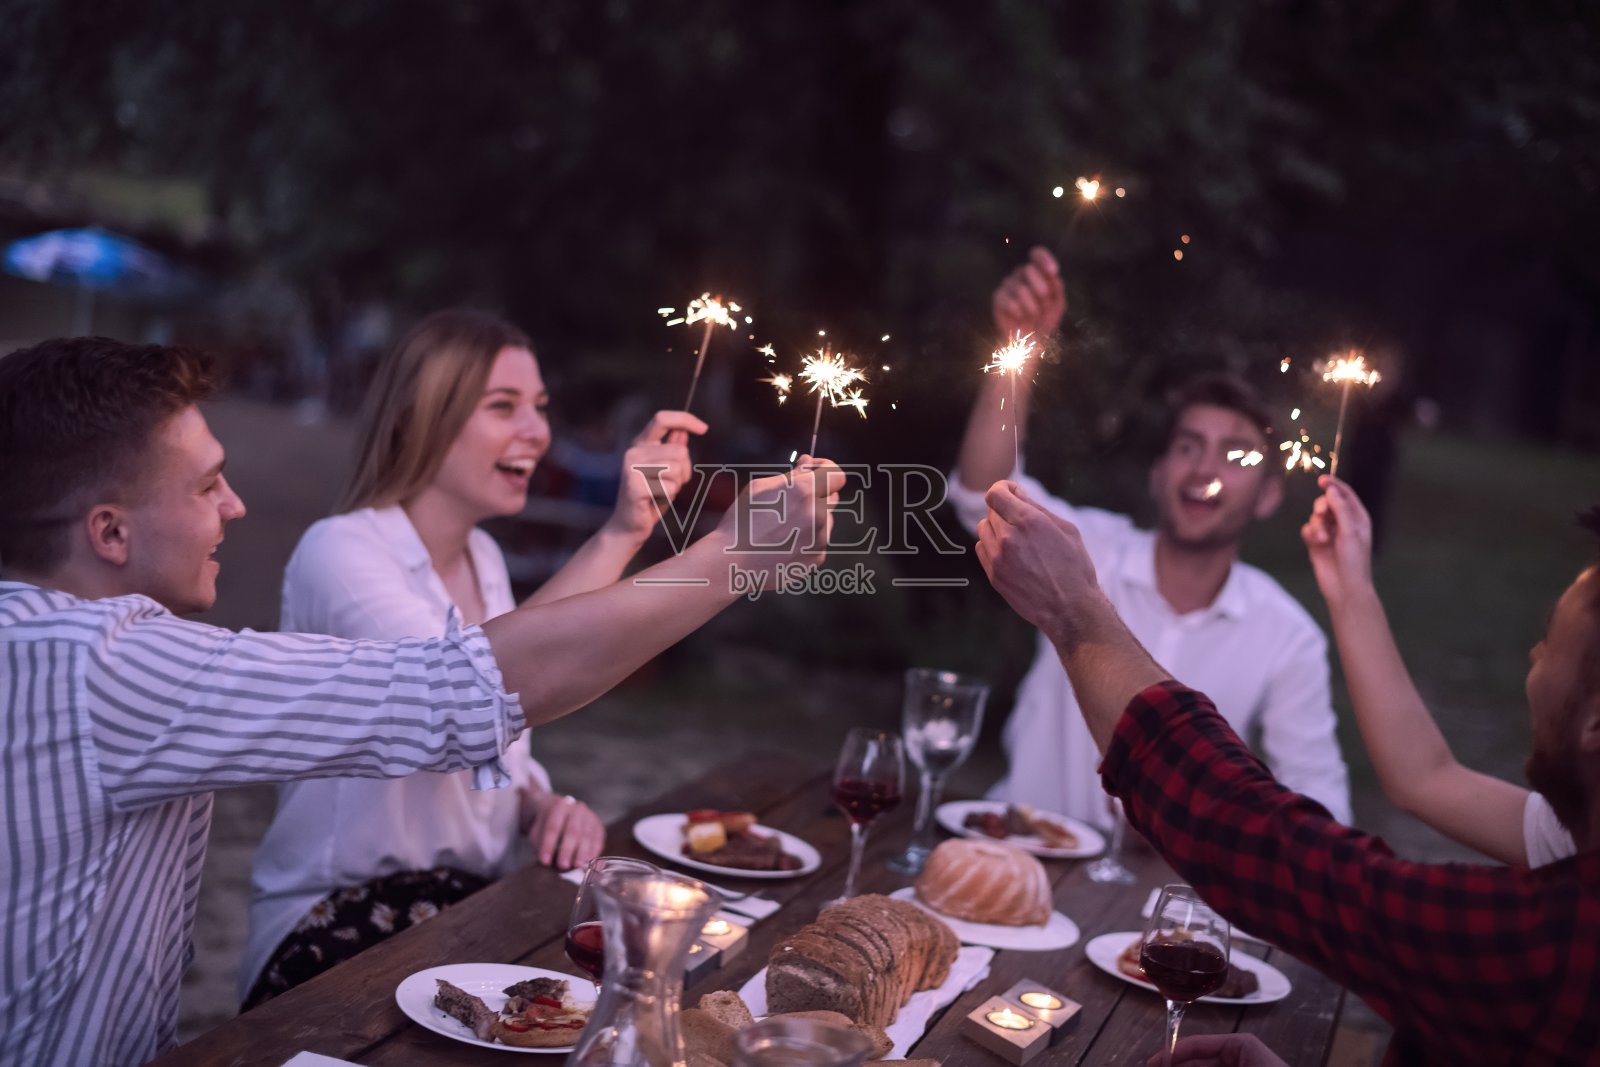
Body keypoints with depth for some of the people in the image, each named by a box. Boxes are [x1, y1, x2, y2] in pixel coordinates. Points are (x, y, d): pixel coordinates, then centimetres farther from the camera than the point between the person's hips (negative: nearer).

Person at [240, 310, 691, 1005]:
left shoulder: (482, 558, 11)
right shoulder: (340, 550, -15)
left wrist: (544, 803, -5)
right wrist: (619, 535, -34)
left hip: (472, 900, 7)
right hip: (341, 925, -7)